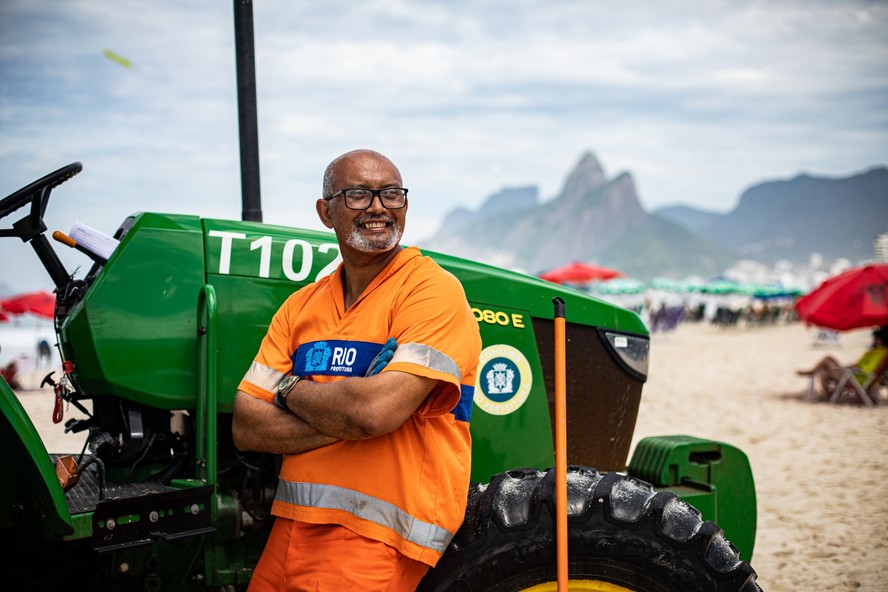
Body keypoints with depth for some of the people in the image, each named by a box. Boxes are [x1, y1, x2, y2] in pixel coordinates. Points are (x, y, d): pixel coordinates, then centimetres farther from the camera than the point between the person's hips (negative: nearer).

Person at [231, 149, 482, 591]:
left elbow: (376, 411, -22)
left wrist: (291, 389, -4)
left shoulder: (433, 290, -9)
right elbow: (246, 428, 3)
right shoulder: (301, 306, 10)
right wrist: (348, 418, -12)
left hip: (376, 537, -6)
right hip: (292, 523, 6)